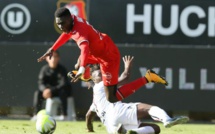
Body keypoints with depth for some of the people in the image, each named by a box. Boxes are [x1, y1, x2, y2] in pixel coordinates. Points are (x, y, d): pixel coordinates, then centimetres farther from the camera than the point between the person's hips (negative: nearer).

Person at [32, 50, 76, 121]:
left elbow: (63, 84, -25)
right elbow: (41, 83, -11)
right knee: (37, 93, -22)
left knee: (63, 92, -36)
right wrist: (45, 89, -35)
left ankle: (64, 115, -33)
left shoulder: (61, 69, -16)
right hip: (49, 91, 3)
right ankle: (36, 114, -21)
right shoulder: (44, 69, -7)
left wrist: (51, 90, -37)